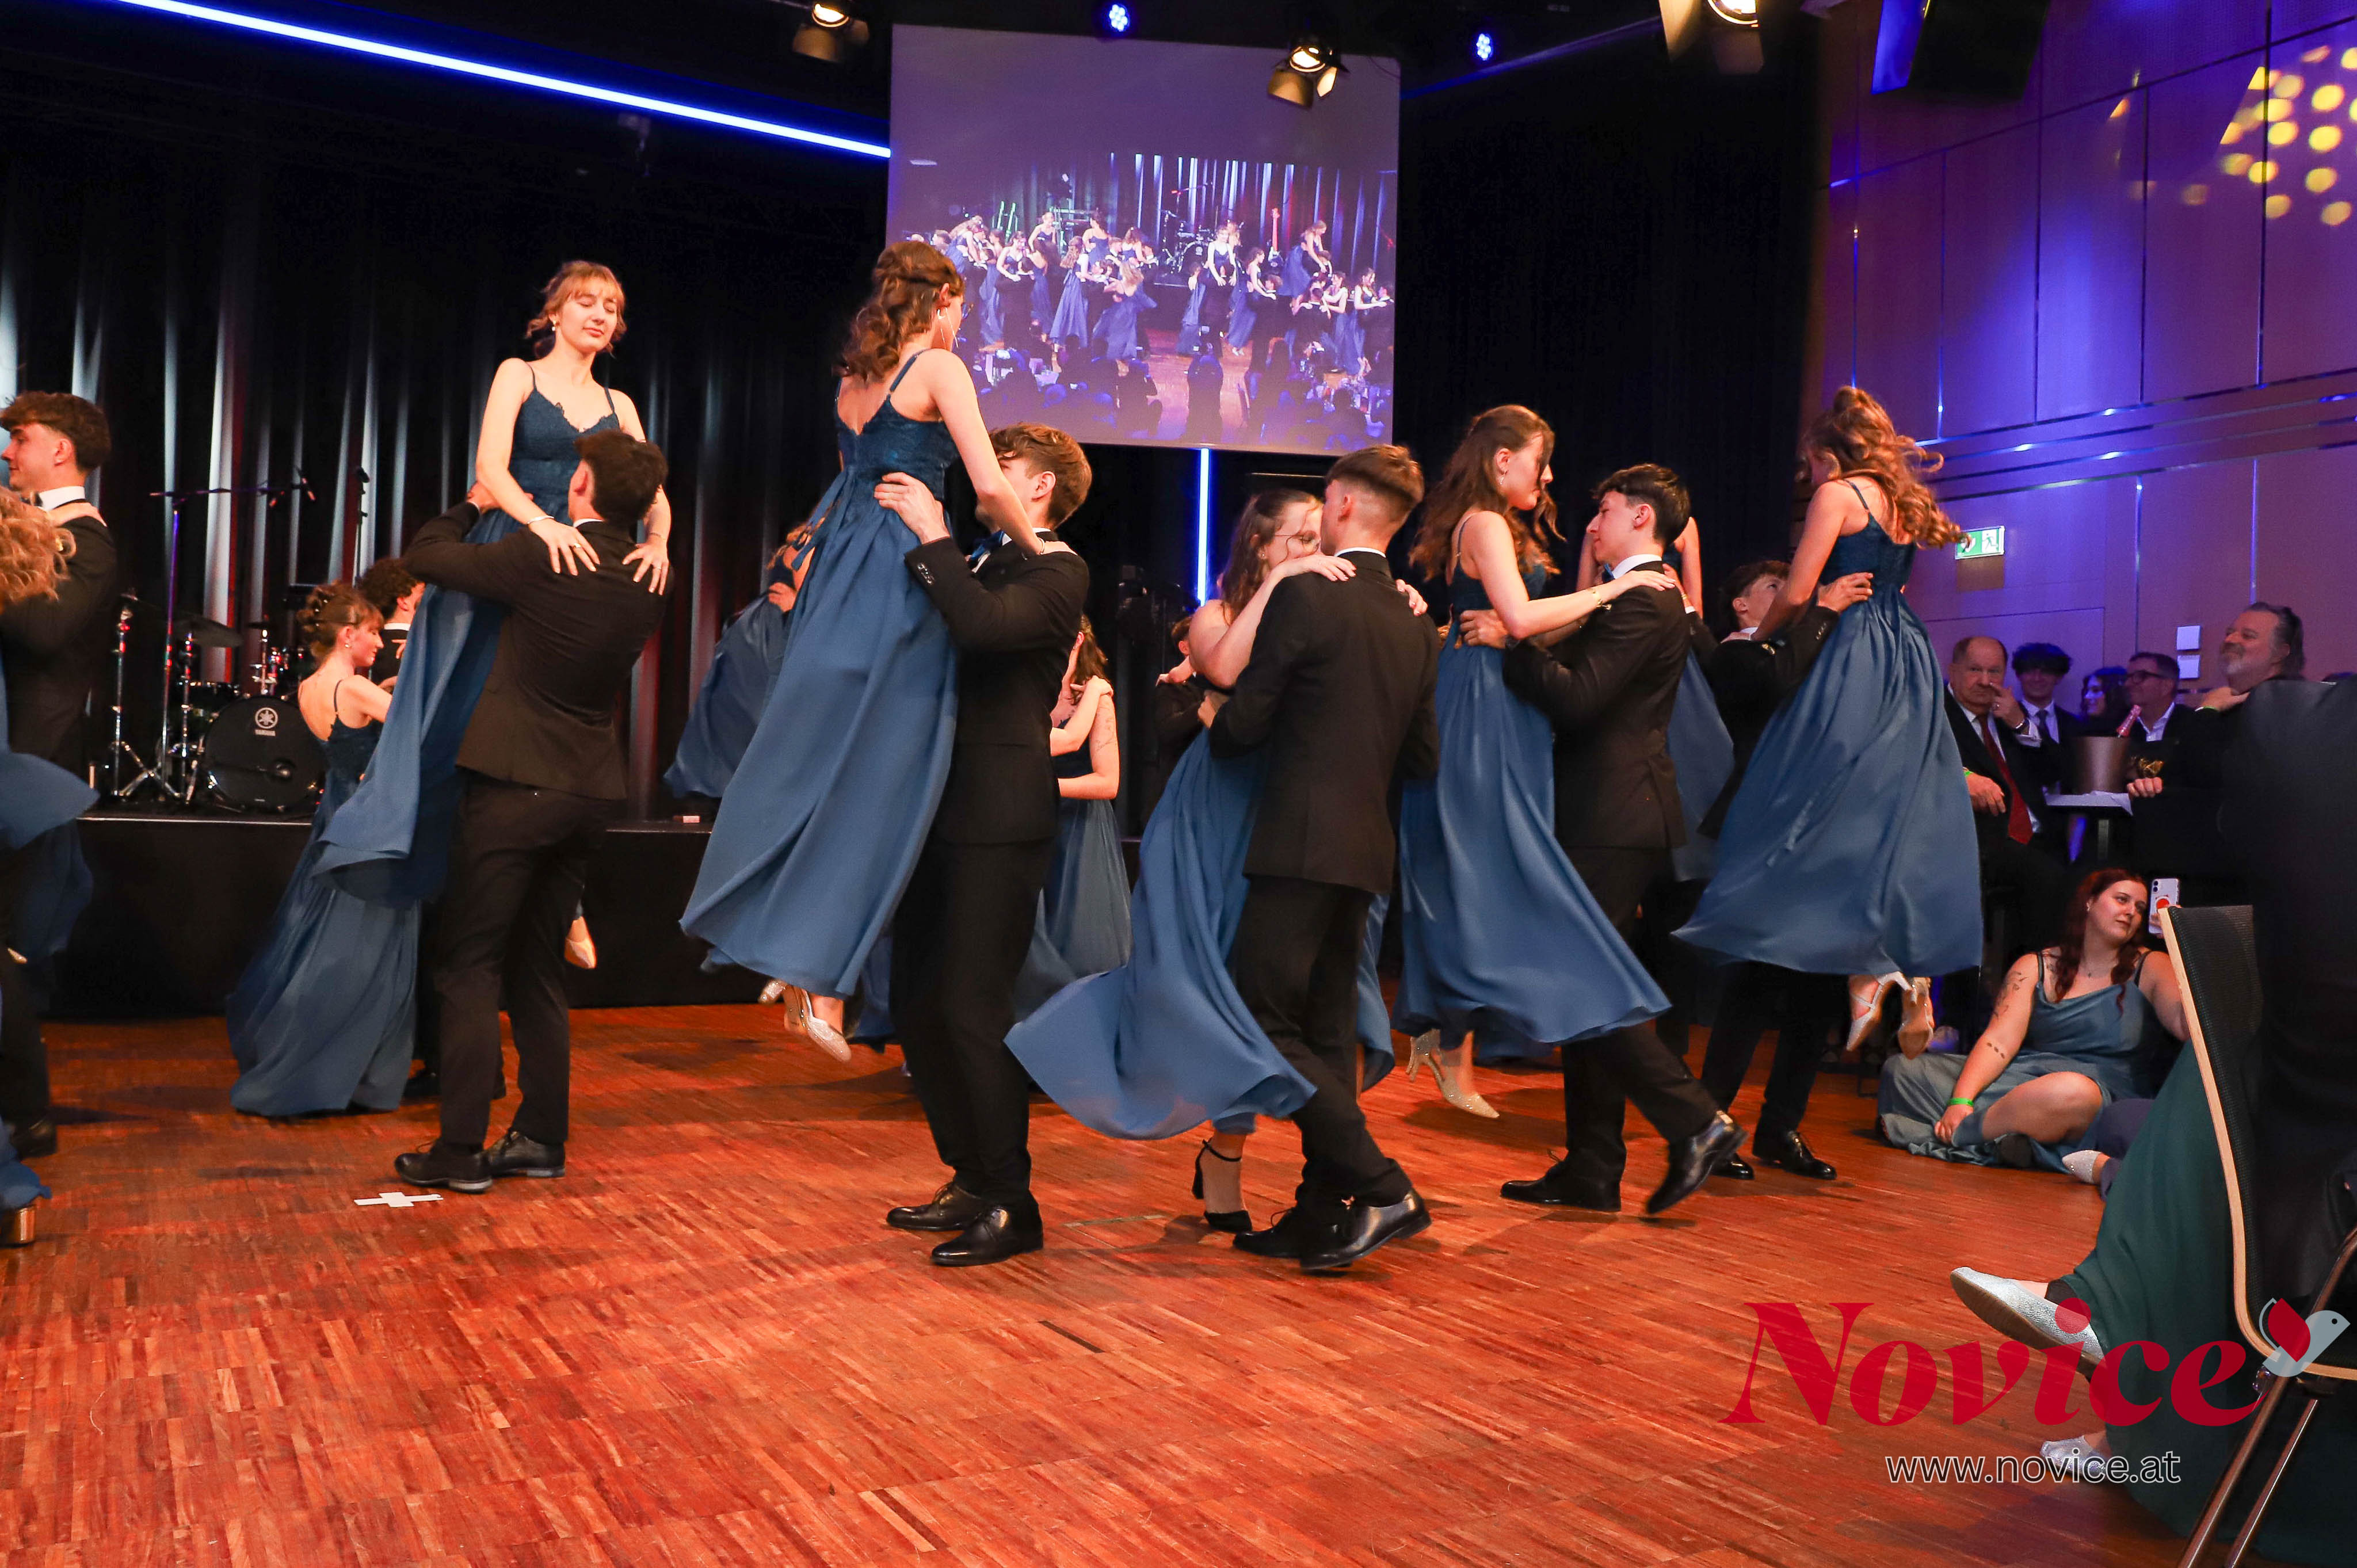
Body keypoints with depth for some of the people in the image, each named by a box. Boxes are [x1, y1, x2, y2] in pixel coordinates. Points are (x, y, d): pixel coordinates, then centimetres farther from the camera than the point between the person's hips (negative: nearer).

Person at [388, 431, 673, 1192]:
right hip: (590, 793, 6)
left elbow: (424, 555, -2)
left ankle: (461, 1150, 1)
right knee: (538, 970, 16)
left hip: (515, 787, -6)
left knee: (469, 967, 2)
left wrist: (475, 504, 17)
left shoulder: (538, 557, -14)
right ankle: (542, 1137, 20)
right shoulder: (650, 583, 2)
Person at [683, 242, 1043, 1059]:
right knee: (875, 777, -4)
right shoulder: (939, 367, -5)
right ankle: (823, 981, -4)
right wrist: (1036, 544, 2)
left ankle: (773, 942, 18)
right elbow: (990, 488, -14)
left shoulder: (853, 378, 17)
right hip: (899, 576, -7)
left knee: (806, 754, 12)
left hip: (838, 568, 7)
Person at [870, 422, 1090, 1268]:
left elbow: (982, 625, -25)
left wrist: (932, 534, -18)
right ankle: (972, 1178, 23)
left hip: (1000, 817, -9)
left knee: (972, 1009, -9)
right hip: (946, 809, 9)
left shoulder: (1057, 574, -7)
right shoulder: (988, 566, 20)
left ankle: (1012, 1205, 2)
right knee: (917, 1001, 11)